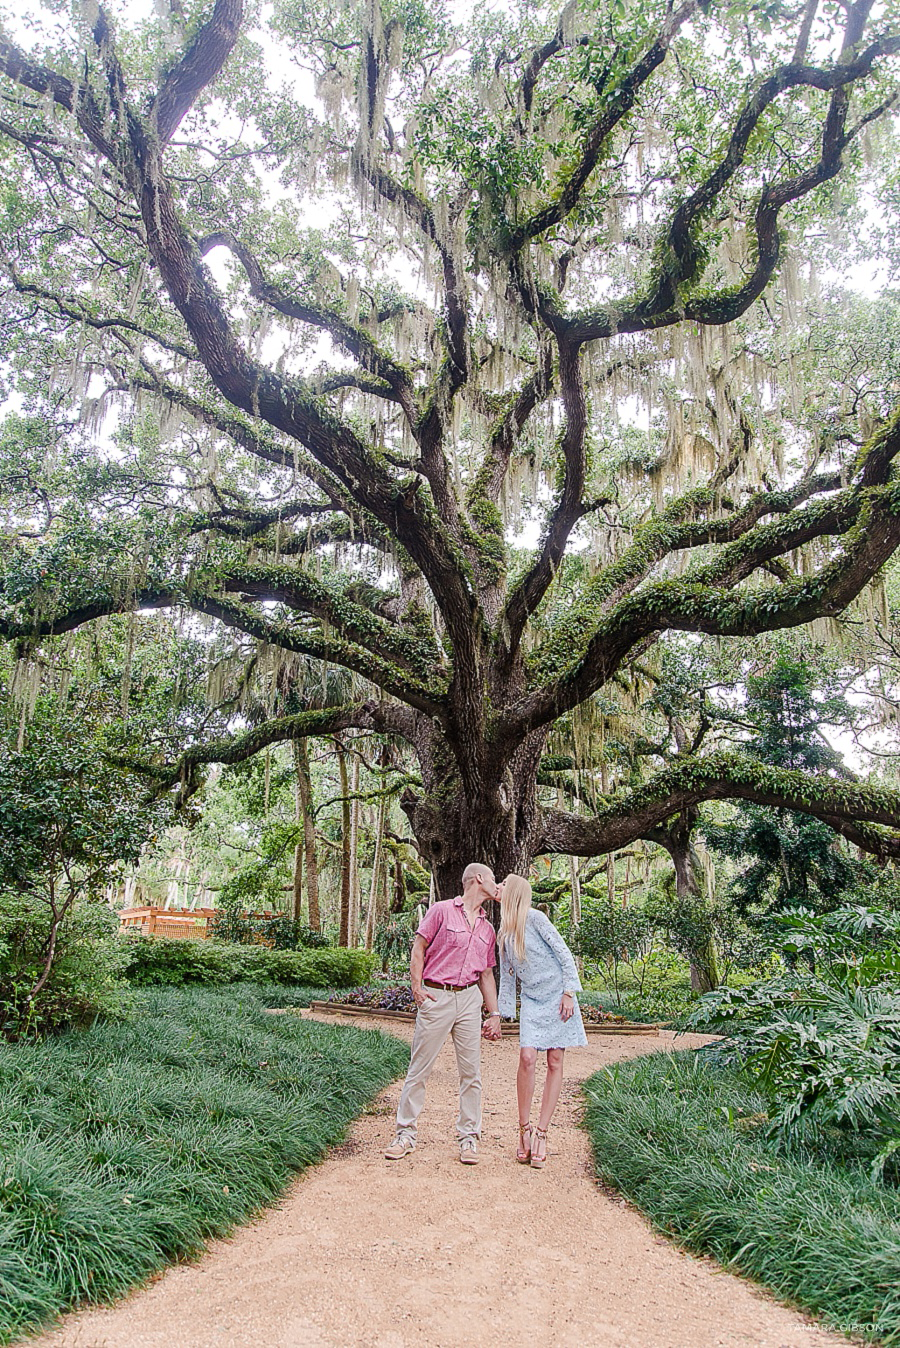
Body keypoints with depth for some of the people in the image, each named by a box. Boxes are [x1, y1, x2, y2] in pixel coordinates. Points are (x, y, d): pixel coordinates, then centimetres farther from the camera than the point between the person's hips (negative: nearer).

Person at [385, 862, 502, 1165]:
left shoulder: (487, 928, 16)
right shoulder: (442, 910, -1)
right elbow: (418, 949, -2)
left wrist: (494, 1014, 14)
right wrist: (416, 988, -10)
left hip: (469, 999, 5)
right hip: (436, 998, -5)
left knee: (471, 1070, 4)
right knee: (419, 1068, 0)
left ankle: (468, 1137, 15)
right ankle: (406, 1133, 12)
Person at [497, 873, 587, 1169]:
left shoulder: (534, 918, -9)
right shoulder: (503, 935, 10)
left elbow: (565, 955, -8)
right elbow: (507, 977, 16)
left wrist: (569, 993, -13)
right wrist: (501, 1014, 14)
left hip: (557, 998, -4)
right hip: (531, 1002, 4)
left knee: (555, 1062, -2)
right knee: (527, 1057, -13)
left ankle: (541, 1133, 3)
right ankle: (524, 1129, -1)